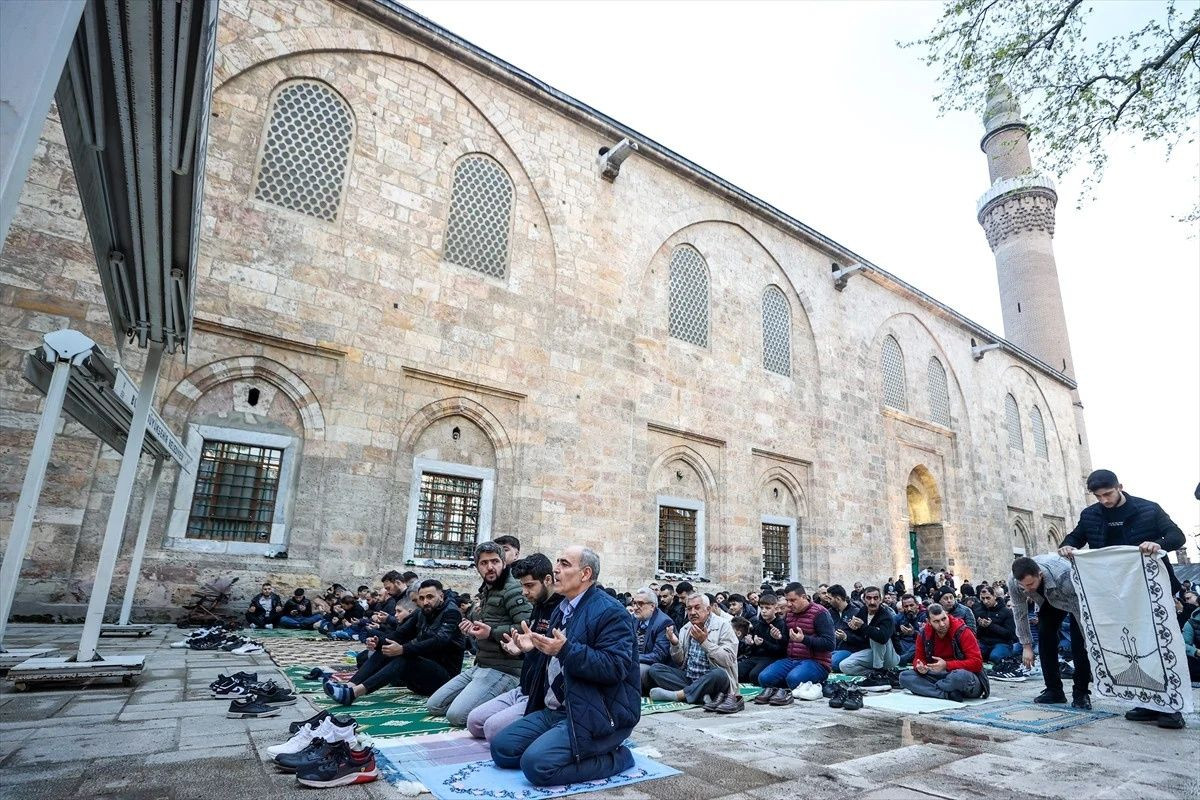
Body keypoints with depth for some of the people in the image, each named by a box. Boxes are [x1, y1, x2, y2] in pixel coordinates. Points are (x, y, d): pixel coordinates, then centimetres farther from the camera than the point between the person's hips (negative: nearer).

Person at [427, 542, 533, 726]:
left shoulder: (512, 590, -14)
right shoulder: (485, 592, 15)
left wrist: (491, 632, -23)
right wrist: (472, 627, 7)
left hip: (503, 669, -10)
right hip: (479, 666, 10)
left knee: (456, 715, -21)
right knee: (434, 705, 9)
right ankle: (495, 701, 13)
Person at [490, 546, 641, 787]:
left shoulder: (610, 612, -16)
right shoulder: (562, 610, 13)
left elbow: (616, 668, -26)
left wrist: (565, 650, -33)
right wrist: (534, 648, 2)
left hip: (596, 715, -9)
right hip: (554, 710, 9)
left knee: (537, 764, -23)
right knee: (501, 748, 1)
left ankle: (615, 757, -4)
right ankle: (574, 748, 11)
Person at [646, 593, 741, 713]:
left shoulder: (723, 625, -6)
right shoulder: (686, 629, 9)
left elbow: (728, 660, -15)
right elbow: (680, 662, 10)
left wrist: (705, 642, -23)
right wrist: (675, 644, -10)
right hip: (688, 678, 5)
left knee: (719, 674, -38)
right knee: (655, 669, -13)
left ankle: (678, 695, -22)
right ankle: (702, 695, -23)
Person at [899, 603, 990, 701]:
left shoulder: (962, 631, -15)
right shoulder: (924, 633, -1)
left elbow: (977, 663, -18)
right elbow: (919, 658, 9)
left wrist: (947, 665, -27)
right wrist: (920, 667, -16)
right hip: (940, 676, 5)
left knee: (960, 676, -41)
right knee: (904, 676, -14)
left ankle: (930, 690, -14)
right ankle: (948, 694, -24)